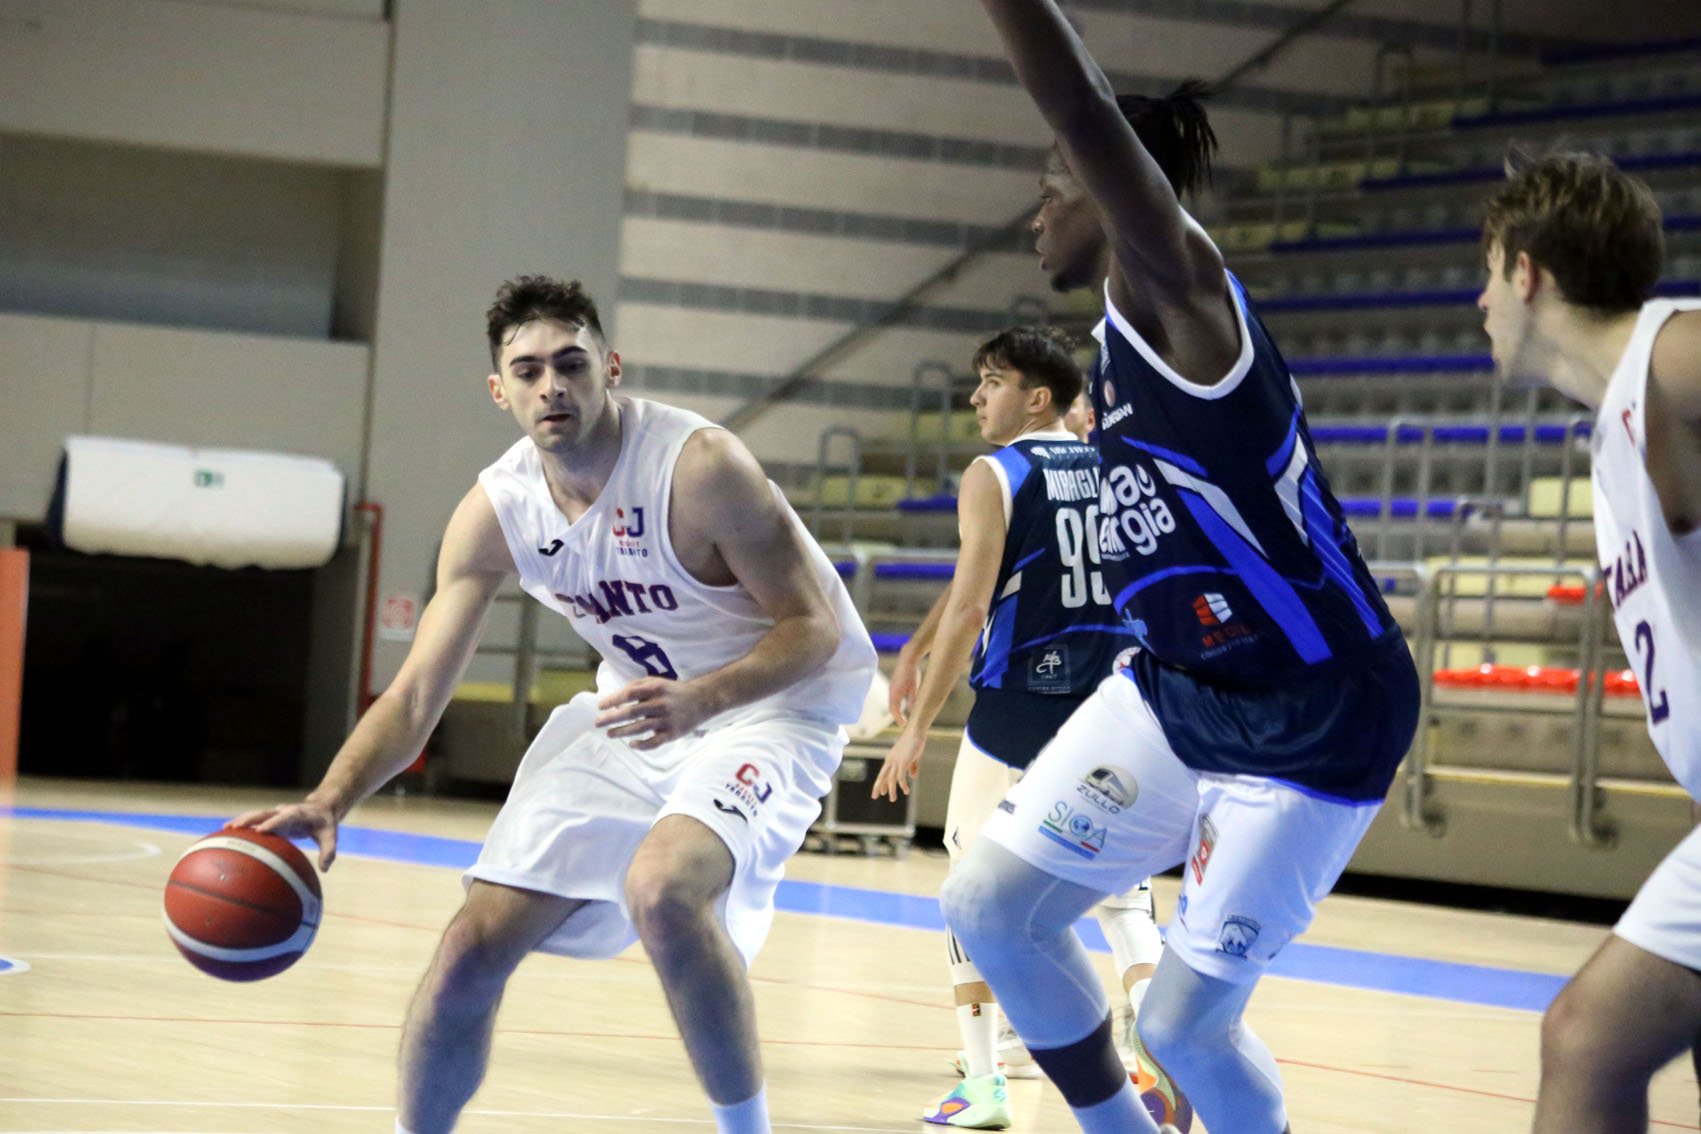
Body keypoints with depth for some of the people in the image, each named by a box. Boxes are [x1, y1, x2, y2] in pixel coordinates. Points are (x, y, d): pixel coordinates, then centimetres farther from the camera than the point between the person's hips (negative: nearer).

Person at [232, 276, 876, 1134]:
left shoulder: (697, 467, -26)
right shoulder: (495, 513, -10)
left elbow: (814, 628, -22)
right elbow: (417, 693, -7)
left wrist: (700, 698, -40)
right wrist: (329, 803, -23)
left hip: (769, 704, -6)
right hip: (640, 709, 6)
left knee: (661, 889, -34)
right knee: (474, 944, -1)